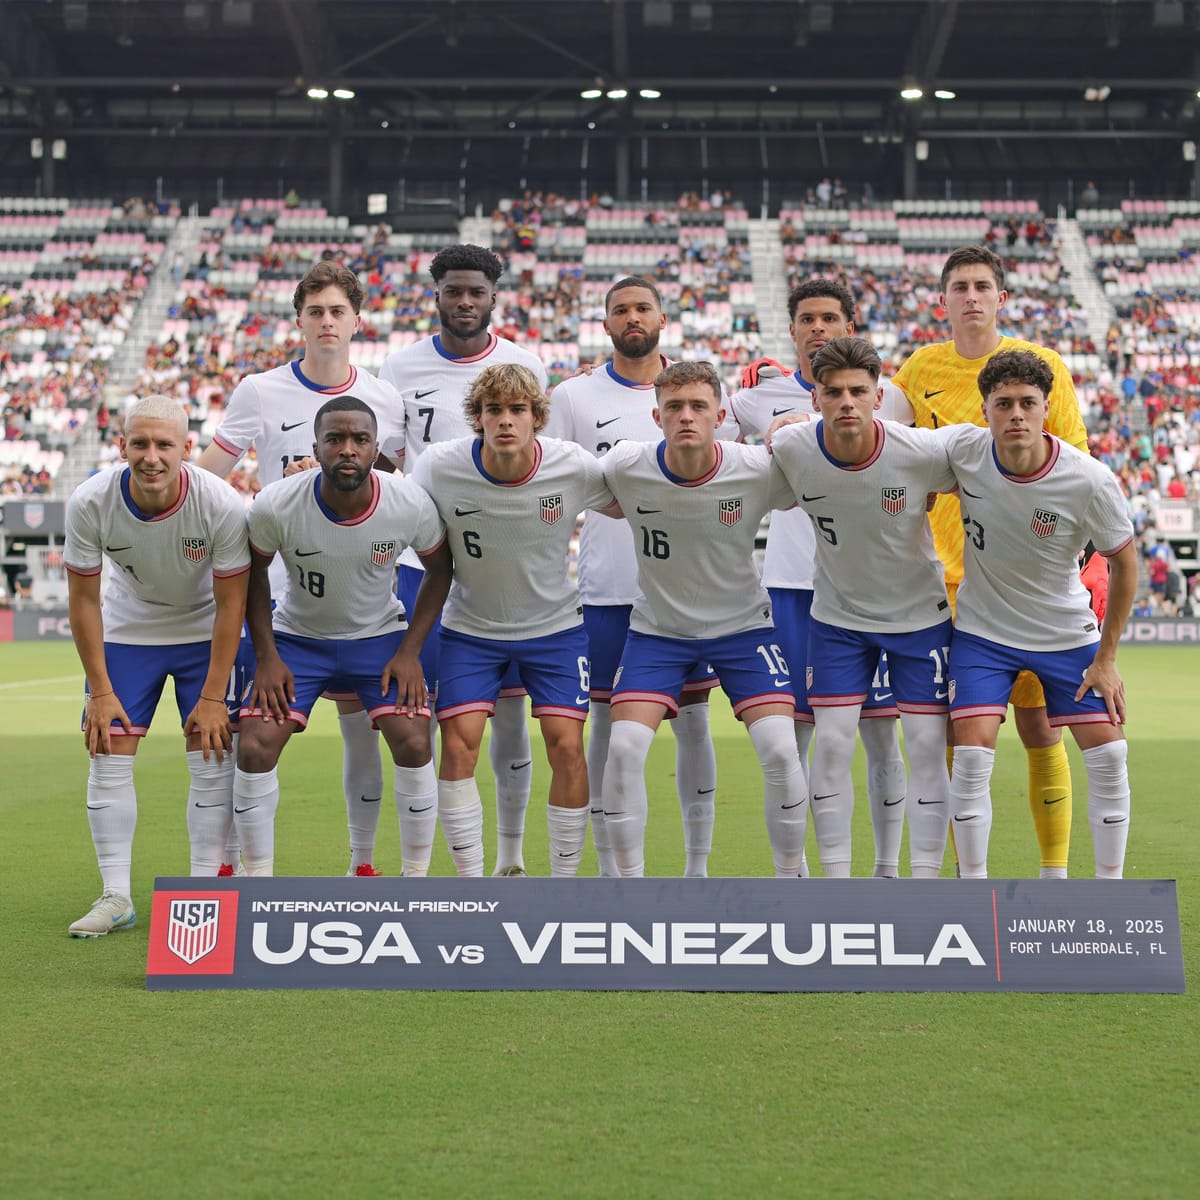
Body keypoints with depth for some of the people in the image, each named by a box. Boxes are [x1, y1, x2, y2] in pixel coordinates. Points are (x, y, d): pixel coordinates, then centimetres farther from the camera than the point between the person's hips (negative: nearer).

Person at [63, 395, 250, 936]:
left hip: (205, 632, -1)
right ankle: (116, 898, 4)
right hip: (126, 630, 2)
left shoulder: (222, 506, -29)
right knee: (107, 755, -4)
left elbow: (231, 604, -18)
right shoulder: (89, 503, -25)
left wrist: (212, 697, -17)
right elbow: (83, 598, -12)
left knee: (212, 756, -7)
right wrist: (100, 690, -11)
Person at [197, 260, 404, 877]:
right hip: (280, 588, -1)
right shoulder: (259, 392, -1)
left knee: (361, 727, 3)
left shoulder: (385, 399, 4)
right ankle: (230, 858, 12)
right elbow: (204, 478, 2)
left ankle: (363, 862, 16)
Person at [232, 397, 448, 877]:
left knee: (414, 744, -16)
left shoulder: (411, 505, -22)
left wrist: (410, 650, -9)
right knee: (255, 747, -15)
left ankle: (416, 881, 2)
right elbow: (254, 571, -4)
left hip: (379, 637, 0)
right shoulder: (275, 506, -24)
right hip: (298, 637, 0)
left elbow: (439, 568, -3)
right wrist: (266, 656, -9)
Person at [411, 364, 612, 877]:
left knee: (567, 746, -8)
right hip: (471, 628, 0)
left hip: (555, 626, 0)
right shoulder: (440, 467, -20)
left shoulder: (573, 466, -18)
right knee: (458, 744, -11)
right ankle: (471, 883, 3)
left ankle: (564, 881, 9)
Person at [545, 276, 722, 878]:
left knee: (693, 721, 4)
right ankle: (609, 867, 13)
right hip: (607, 590, -1)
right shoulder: (575, 396, 3)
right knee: (608, 723, 3)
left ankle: (698, 864, 15)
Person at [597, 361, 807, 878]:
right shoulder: (624, 467, -18)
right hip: (657, 627, 1)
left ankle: (790, 881, 8)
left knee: (780, 751, -12)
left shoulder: (758, 470, -20)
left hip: (742, 624, -1)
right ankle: (629, 884, 5)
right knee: (623, 749, -13)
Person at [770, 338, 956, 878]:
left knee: (927, 747, -3)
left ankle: (925, 885, 9)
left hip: (920, 615, -1)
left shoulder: (924, 452, -24)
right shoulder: (789, 448, -18)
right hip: (837, 616, 1)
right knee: (832, 744, -4)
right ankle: (836, 885, 7)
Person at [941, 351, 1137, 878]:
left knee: (1108, 756, -4)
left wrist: (1106, 659, -6)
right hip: (982, 629, 0)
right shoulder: (960, 449, -20)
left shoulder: (1091, 480, -23)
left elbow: (1124, 562, -8)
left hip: (1066, 633, 0)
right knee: (972, 753, -13)